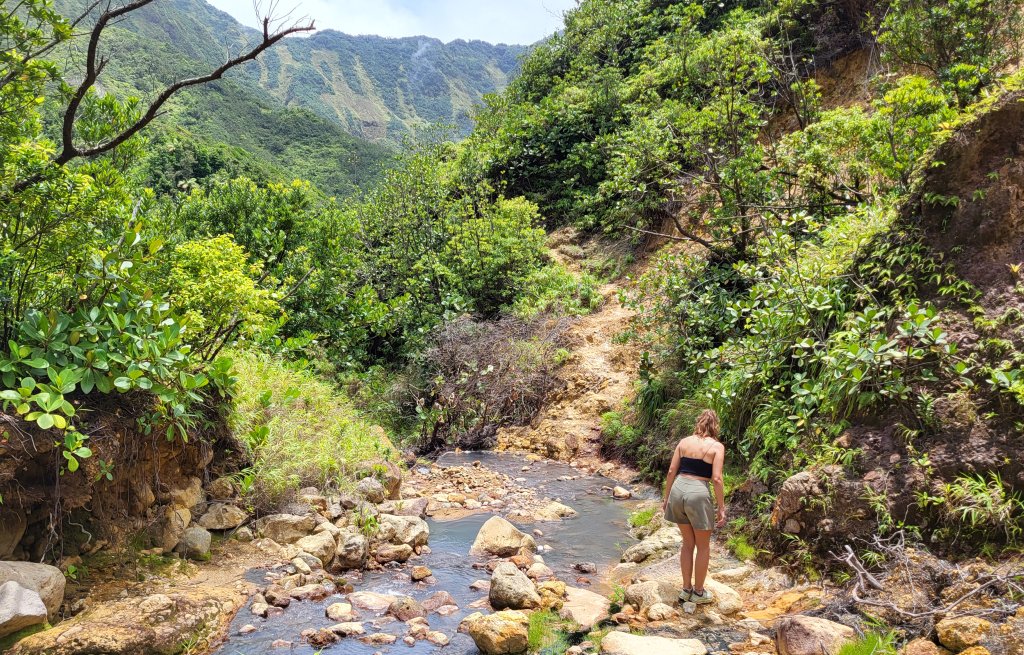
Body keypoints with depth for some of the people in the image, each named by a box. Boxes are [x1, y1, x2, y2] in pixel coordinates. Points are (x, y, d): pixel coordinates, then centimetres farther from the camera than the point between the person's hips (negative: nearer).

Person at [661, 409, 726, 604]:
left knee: (688, 543, 20)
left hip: (678, 490, 5)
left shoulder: (684, 442, 8)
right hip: (698, 493, -4)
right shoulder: (717, 446, -3)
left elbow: (671, 471, 7)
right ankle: (698, 592, 23)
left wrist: (666, 498, 16)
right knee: (703, 546, 15)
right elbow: (716, 479, -10)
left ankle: (686, 589, 27)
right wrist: (721, 508, -5)